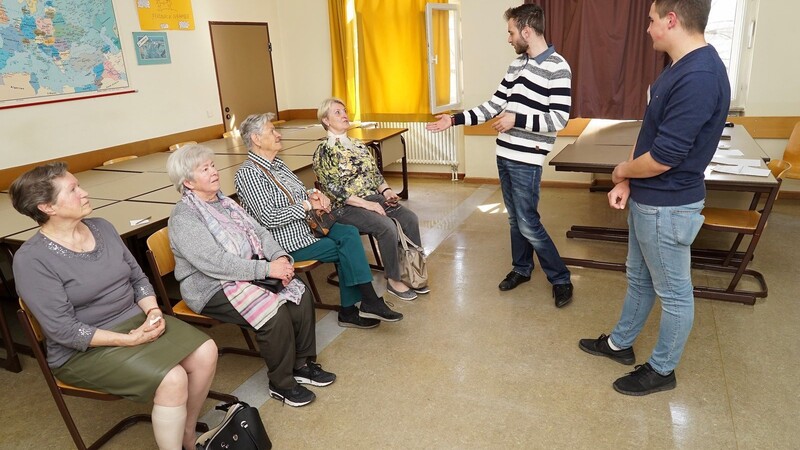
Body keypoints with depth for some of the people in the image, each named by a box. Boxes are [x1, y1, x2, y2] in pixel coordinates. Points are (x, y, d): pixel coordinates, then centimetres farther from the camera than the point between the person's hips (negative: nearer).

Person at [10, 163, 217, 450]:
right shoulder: (32, 259, -16)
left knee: (206, 352, -13)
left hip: (136, 319, 7)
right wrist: (128, 339, -22)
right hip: (84, 349, -6)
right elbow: (63, 330, -19)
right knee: (173, 380, -26)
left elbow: (138, 277, 9)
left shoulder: (102, 228, 4)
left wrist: (153, 311, -10)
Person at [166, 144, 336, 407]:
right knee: (274, 312, -26)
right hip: (211, 287, -8)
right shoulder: (183, 218, -14)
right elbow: (215, 263, -25)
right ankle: (281, 384, -5)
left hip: (248, 272, 8)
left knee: (300, 295, -10)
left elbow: (259, 232, 9)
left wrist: (280, 257, -11)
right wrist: (267, 269, -26)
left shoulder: (223, 202, 12)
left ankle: (302, 364, 6)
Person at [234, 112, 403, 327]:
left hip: (306, 225, 8)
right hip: (287, 241, -8)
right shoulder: (247, 173, -14)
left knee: (350, 233, -11)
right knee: (347, 248, -14)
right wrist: (307, 205, -16)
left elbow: (299, 193, 23)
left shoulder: (276, 164, 14)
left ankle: (349, 310, -9)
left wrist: (314, 194, -1)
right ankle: (370, 302, 2)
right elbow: (268, 218, -22)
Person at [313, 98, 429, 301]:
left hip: (374, 197, 7)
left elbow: (375, 173, 18)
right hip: (347, 207, -7)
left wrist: (386, 190, -3)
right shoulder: (324, 151, -6)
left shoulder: (359, 145, 16)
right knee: (388, 227, -29)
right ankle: (393, 280, -12)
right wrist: (366, 203, -19)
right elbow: (333, 189, -14)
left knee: (410, 218, -16)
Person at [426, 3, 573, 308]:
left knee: (528, 223, -4)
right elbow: (494, 106, 13)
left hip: (527, 160, -7)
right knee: (514, 219, 16)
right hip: (504, 155, 7)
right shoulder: (516, 65, 12)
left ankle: (561, 280, 13)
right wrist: (455, 120, 7)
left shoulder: (557, 68, -12)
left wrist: (516, 119, -20)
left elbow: (559, 119, -18)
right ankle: (521, 268, 33)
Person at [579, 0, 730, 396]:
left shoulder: (699, 77, -26)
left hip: (668, 207, -10)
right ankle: (620, 344, 41)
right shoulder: (679, 68, 7)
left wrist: (622, 172, -7)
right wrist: (626, 183, 1)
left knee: (673, 292, 9)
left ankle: (662, 369, 28)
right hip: (646, 200, 10)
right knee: (638, 277, 23)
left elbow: (663, 157, -27)